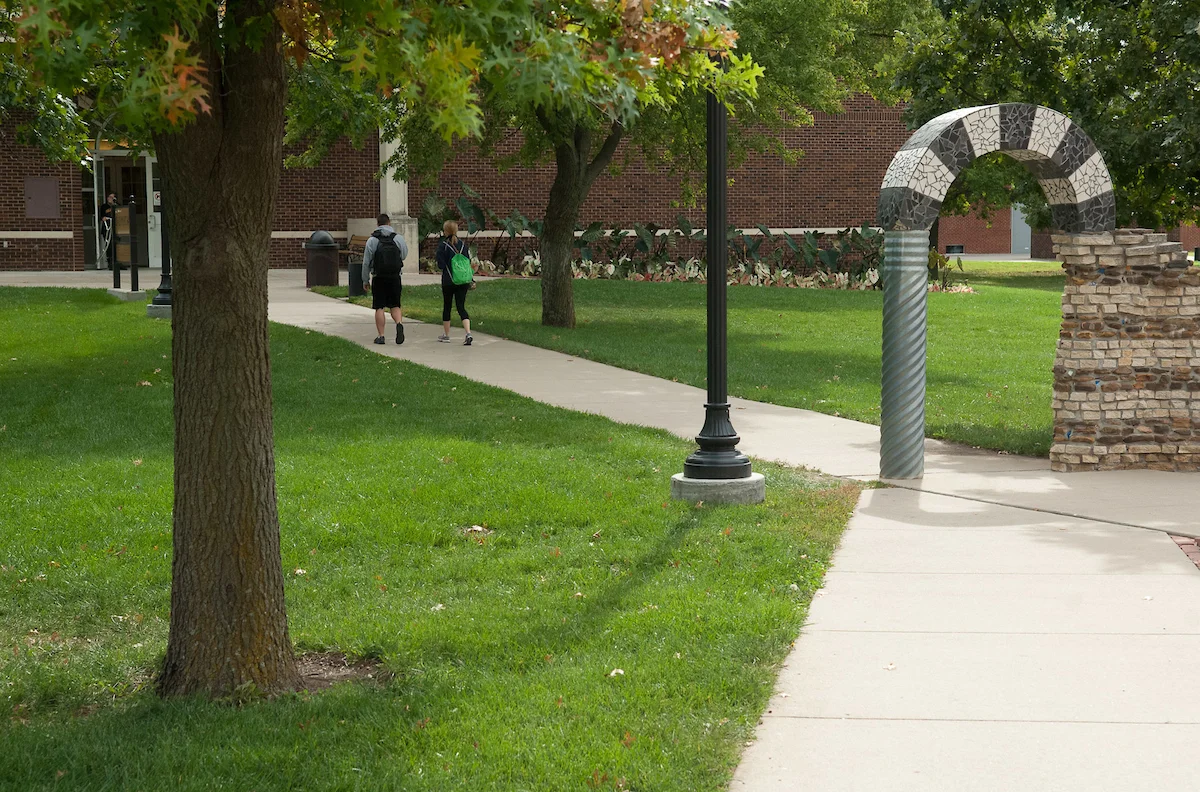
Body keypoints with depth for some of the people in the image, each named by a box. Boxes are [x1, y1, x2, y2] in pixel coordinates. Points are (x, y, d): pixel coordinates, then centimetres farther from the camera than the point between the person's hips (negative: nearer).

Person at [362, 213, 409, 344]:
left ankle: (381, 336, 3)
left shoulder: (372, 240, -4)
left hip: (379, 278, -2)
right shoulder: (398, 238, 0)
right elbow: (404, 255, 12)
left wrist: (365, 280, 6)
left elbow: (366, 262, -2)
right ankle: (399, 324, -17)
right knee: (395, 305, 11)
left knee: (379, 308, 4)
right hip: (395, 278, 2)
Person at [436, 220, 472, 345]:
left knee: (446, 307, 14)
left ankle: (446, 334, 24)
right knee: (461, 307, 2)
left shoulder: (442, 245, -9)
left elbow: (440, 265, -11)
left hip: (448, 281, -3)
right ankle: (468, 333, -17)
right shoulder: (463, 244, 4)